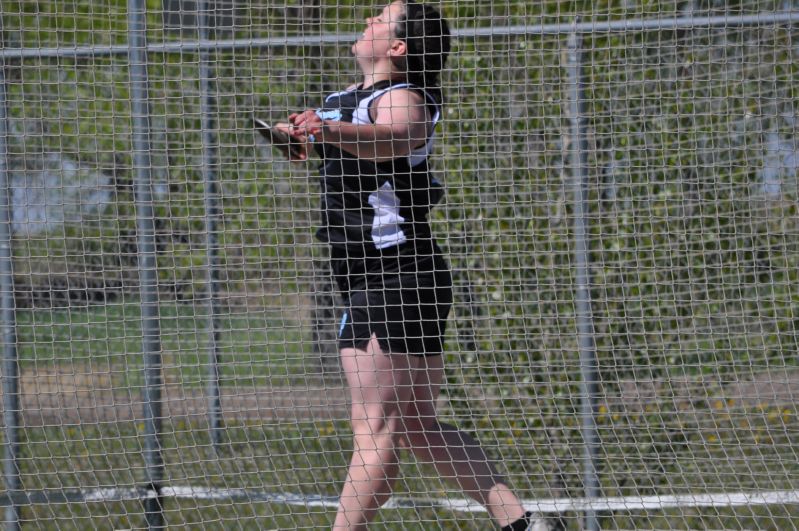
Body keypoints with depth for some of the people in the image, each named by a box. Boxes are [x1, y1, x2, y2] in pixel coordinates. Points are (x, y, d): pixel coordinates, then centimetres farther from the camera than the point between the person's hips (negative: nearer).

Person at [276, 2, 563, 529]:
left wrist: (330, 131, -55)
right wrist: (299, 134, 7)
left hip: (394, 281, -10)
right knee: (418, 427, 12)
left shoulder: (403, 99, -14)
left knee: (377, 428, -11)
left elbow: (396, 135, -38)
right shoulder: (350, 97, 15)